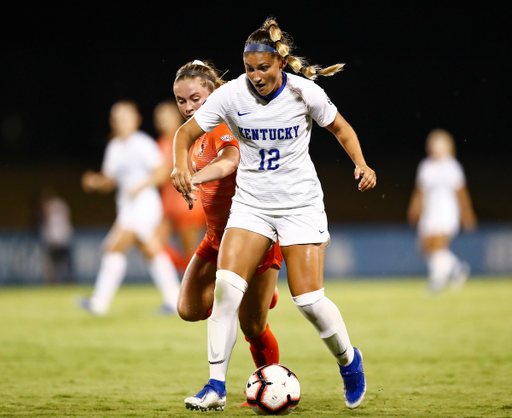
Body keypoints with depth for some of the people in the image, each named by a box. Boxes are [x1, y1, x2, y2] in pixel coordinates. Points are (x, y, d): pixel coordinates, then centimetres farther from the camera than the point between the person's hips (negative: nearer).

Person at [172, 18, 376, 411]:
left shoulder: (305, 92, -12)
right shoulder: (232, 95, -12)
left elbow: (340, 128, 6)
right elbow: (187, 132, -6)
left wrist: (361, 164, -9)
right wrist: (181, 164, -26)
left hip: (301, 205, -1)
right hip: (251, 203, 1)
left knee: (309, 298, -7)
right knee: (226, 286, -16)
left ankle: (349, 361, 23)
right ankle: (216, 385, -8)